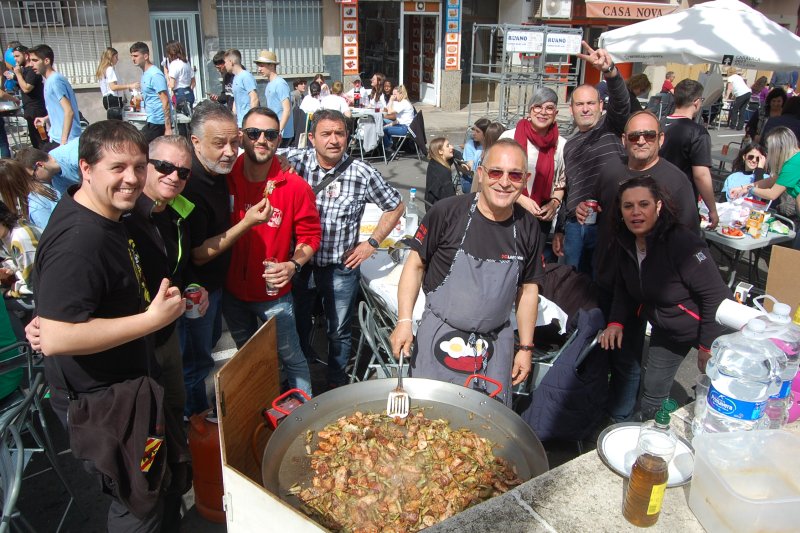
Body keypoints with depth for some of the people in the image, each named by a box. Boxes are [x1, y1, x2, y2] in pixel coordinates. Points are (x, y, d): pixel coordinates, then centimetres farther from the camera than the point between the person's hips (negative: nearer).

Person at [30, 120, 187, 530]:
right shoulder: (79, 241, -31)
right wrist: (152, 319, -32)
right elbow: (56, 339, -35)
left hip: (128, 382, 10)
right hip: (101, 402, -10)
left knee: (169, 479, 29)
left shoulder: (105, 216, 2)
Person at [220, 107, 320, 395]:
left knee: (291, 358, 6)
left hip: (273, 294, -4)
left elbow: (310, 235, -7)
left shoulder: (295, 187, -15)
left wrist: (294, 265, -22)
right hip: (231, 291, 4)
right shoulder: (225, 179, -8)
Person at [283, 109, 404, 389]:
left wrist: (372, 242, -4)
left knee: (339, 332, 16)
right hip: (299, 263, 1)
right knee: (298, 327, 20)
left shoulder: (363, 172, -10)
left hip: (341, 268, -1)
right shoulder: (295, 161, -10)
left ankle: (336, 383, 40)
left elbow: (395, 207, 1)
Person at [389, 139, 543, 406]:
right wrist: (404, 321, -12)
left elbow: (528, 289, 7)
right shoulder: (447, 213, -14)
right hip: (439, 342, -2)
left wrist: (525, 347, 8)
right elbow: (415, 264, -5)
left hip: (495, 344, 3)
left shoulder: (528, 228, -3)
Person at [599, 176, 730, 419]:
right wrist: (616, 321, -8)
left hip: (710, 329, -6)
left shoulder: (682, 243, -30)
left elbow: (716, 295, -26)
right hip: (666, 330, 7)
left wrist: (708, 346, -20)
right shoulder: (626, 242, -8)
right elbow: (624, 288, 6)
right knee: (652, 393, 15)